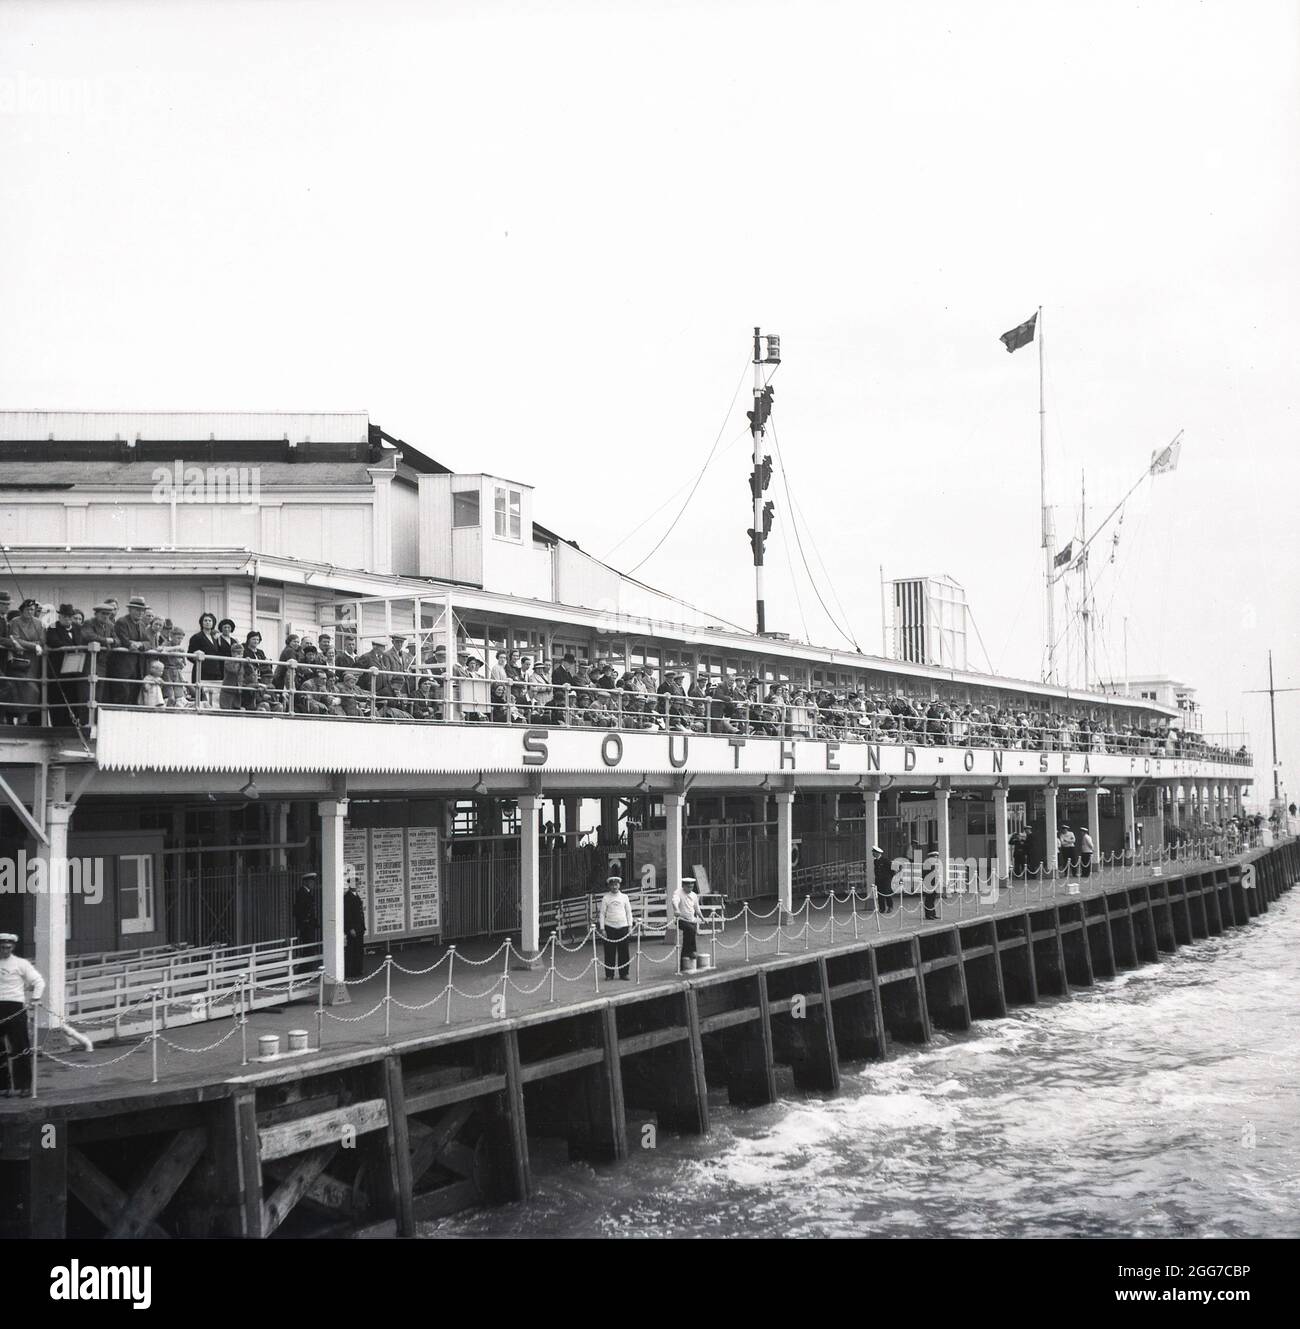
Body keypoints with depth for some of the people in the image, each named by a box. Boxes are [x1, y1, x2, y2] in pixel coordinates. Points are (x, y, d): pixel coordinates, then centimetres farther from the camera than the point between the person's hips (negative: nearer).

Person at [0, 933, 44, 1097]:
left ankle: (24, 1086, 3)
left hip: (16, 1007, -3)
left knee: (20, 1048, -3)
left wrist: (35, 999, -10)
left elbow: (39, 982, 3)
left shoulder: (21, 963, 3)